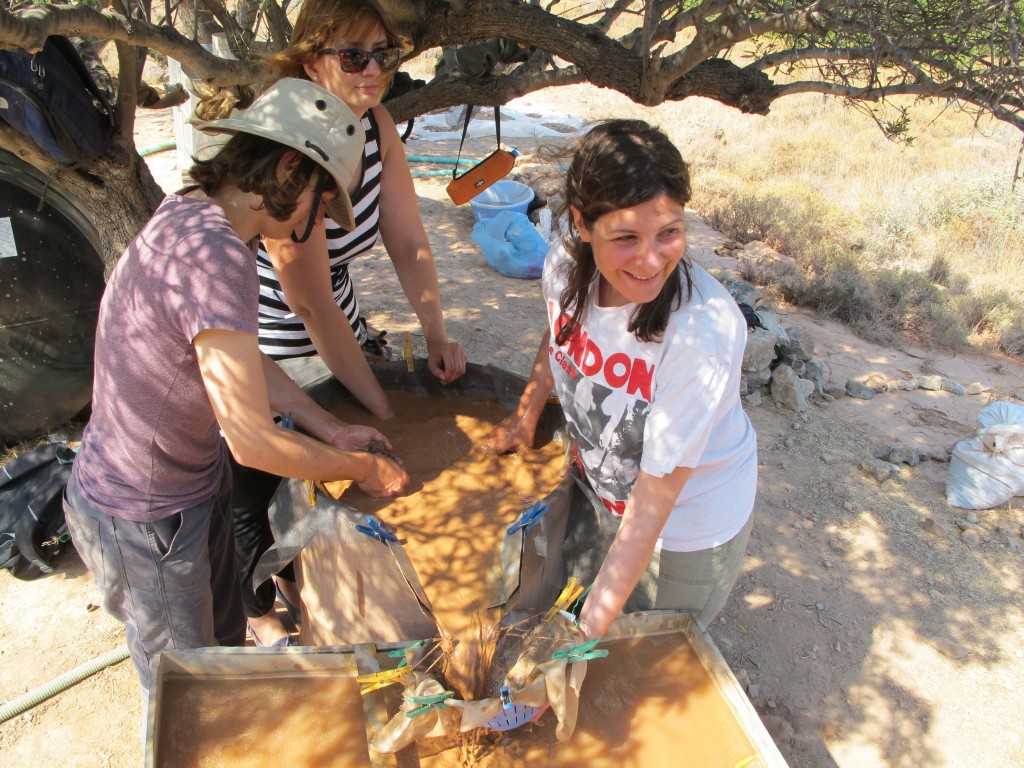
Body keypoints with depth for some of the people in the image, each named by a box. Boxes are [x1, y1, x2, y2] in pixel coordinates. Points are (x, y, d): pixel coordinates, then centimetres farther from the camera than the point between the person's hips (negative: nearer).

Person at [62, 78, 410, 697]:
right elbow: (254, 441, -32)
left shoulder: (192, 213, -1)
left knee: (226, 642, 29)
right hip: (144, 518, -9)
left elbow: (239, 355, 6)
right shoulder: (215, 257, -33)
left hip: (195, 479, 9)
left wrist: (331, 430, 1)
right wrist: (363, 468, -17)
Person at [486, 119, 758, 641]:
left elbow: (655, 500, -31)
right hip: (598, 485, 5)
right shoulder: (565, 266, -22)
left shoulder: (703, 330, -38)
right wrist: (526, 412, 12)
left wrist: (590, 629, -28)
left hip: (689, 525, -4)